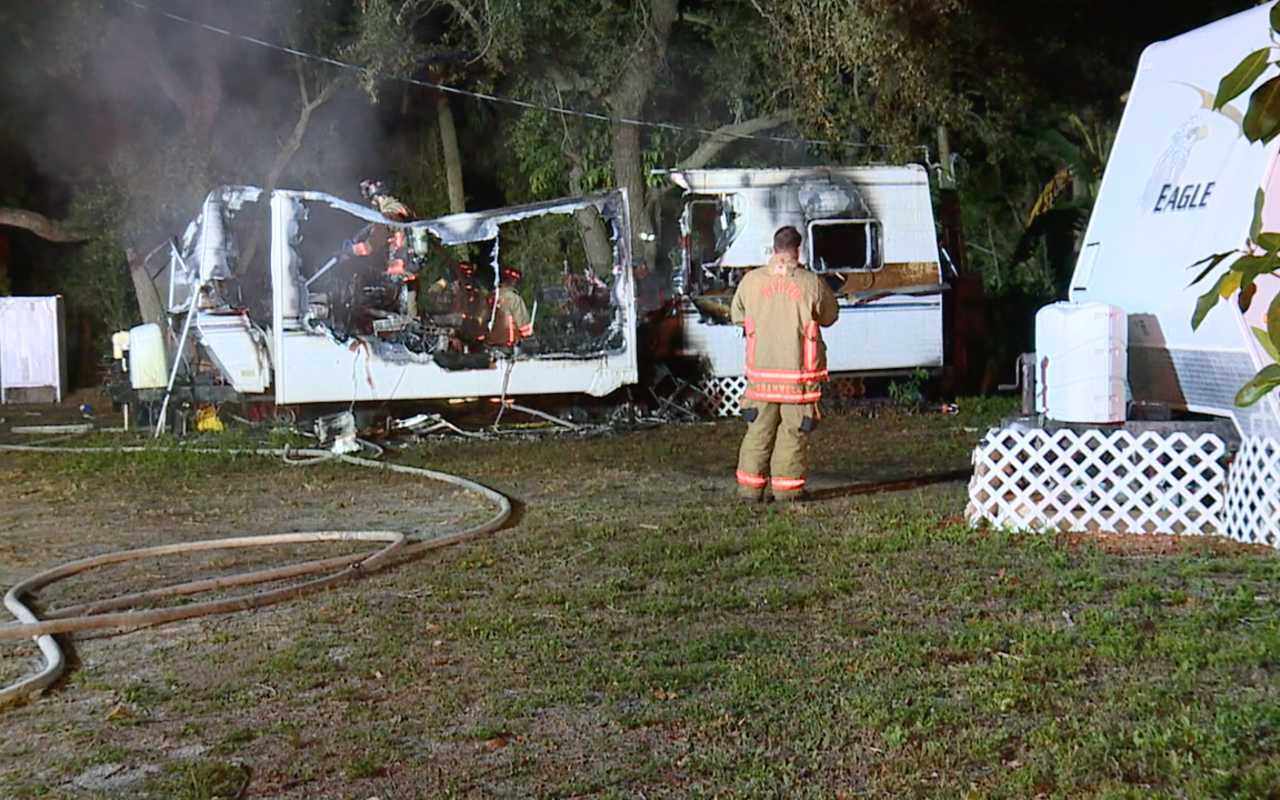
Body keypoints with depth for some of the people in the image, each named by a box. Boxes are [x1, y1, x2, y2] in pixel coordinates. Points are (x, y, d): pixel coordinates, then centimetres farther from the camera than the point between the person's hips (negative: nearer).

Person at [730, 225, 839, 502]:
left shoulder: (751, 280, -3)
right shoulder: (812, 284, -9)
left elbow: (737, 315, 11)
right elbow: (830, 317, 5)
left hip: (761, 370, 3)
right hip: (799, 372, -2)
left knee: (759, 430, 13)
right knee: (794, 431, 7)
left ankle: (750, 485, 16)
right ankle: (787, 486, 8)